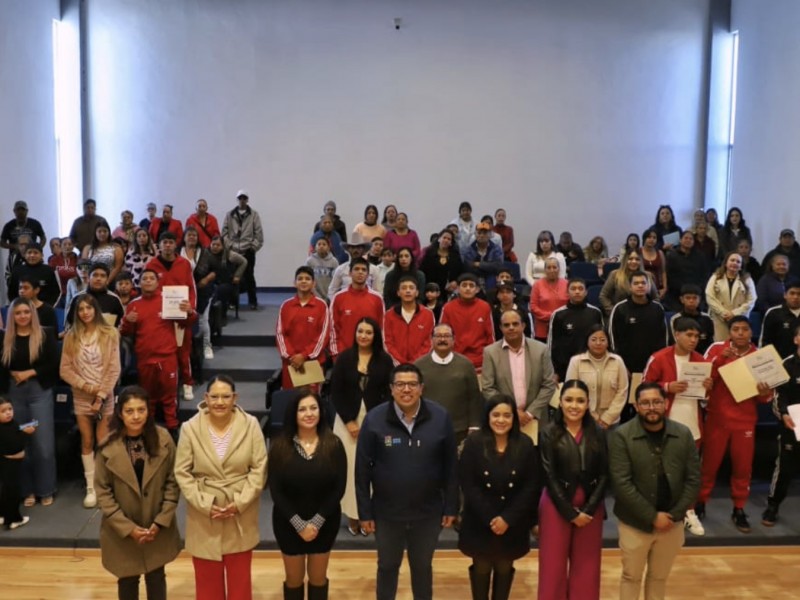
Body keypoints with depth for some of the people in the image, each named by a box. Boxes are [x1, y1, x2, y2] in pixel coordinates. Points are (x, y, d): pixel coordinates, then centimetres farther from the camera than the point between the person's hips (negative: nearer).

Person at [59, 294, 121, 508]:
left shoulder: (110, 333, -4)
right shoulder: (71, 336, 3)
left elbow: (114, 369, -6)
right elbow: (65, 369, 1)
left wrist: (101, 395, -11)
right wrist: (84, 385, -13)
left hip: (105, 396, -2)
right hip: (81, 396, 2)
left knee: (103, 443, -2)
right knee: (87, 442, 5)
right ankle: (91, 488, 11)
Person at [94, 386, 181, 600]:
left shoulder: (163, 440, -11)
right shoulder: (108, 446, -14)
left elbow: (173, 483, -6)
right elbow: (102, 492, -10)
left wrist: (160, 522, -12)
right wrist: (128, 528, -14)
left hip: (158, 529, 1)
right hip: (122, 531, -1)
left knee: (156, 578, 17)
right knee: (128, 580, 16)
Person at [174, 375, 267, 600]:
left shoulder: (250, 425, -9)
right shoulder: (190, 428, -9)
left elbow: (259, 468, -7)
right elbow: (182, 473, -6)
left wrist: (240, 502, -14)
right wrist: (204, 505, -14)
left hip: (241, 513, 0)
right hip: (204, 515, 0)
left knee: (240, 573, 16)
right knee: (207, 574, 14)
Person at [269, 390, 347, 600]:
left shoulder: (333, 445, -11)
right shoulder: (279, 447, -12)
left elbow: (338, 488, -10)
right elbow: (276, 491, -11)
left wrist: (316, 522, -15)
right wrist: (299, 524, -16)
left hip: (324, 523, 1)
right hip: (289, 524, 0)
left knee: (318, 577, 17)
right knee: (294, 578, 16)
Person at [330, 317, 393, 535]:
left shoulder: (385, 360, -1)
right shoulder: (344, 358, 0)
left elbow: (388, 393, -1)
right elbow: (335, 392, -1)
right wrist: (349, 421, -8)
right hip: (347, 419, 0)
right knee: (350, 466, 1)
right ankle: (352, 514, 12)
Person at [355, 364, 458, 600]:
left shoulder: (440, 417, -11)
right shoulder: (374, 419, -14)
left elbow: (450, 467, -4)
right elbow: (362, 470, -8)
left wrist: (451, 507, -1)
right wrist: (364, 512, -6)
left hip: (428, 512, 1)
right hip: (386, 512, 0)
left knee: (422, 566, 21)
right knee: (387, 566, 20)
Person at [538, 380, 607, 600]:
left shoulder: (598, 433, 0)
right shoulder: (548, 434, -7)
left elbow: (604, 475, -2)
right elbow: (550, 477, -9)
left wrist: (588, 509, -11)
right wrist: (571, 512, -12)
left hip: (590, 507, 2)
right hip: (556, 506, -2)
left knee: (586, 566, 12)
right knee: (553, 564, 6)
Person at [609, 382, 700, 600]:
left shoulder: (683, 434, -3)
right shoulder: (621, 436, -15)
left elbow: (693, 479, -2)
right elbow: (621, 483, -17)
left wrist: (674, 515, -10)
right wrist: (652, 517, -17)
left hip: (671, 523, 3)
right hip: (635, 523, -3)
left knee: (659, 577, 18)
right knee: (631, 577, 12)